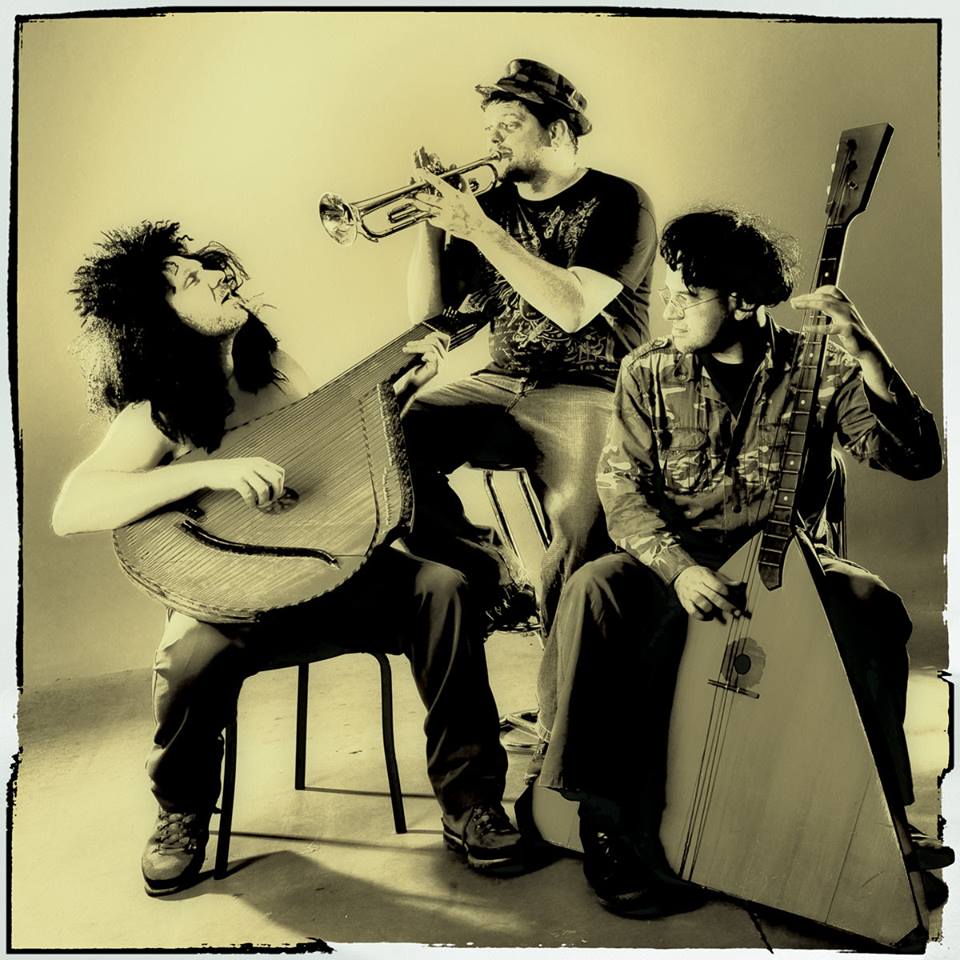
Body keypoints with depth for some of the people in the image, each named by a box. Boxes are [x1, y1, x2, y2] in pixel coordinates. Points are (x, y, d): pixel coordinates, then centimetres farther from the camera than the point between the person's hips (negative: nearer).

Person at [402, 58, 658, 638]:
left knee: (580, 533, -33)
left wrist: (479, 230, -17)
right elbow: (426, 315, 10)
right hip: (502, 385, 5)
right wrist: (433, 221, -2)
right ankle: (493, 588, 1)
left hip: (589, 392, -5)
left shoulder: (618, 203, -1)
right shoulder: (493, 206, 14)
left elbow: (573, 307, -18)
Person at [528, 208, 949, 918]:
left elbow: (917, 459, -11)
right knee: (592, 592, -30)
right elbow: (622, 485, -5)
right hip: (672, 562, 1)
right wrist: (679, 567, -22)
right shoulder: (650, 372, 1)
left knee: (872, 607, -29)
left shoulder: (818, 369, -3)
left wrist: (866, 354, -25)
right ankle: (607, 820, -15)